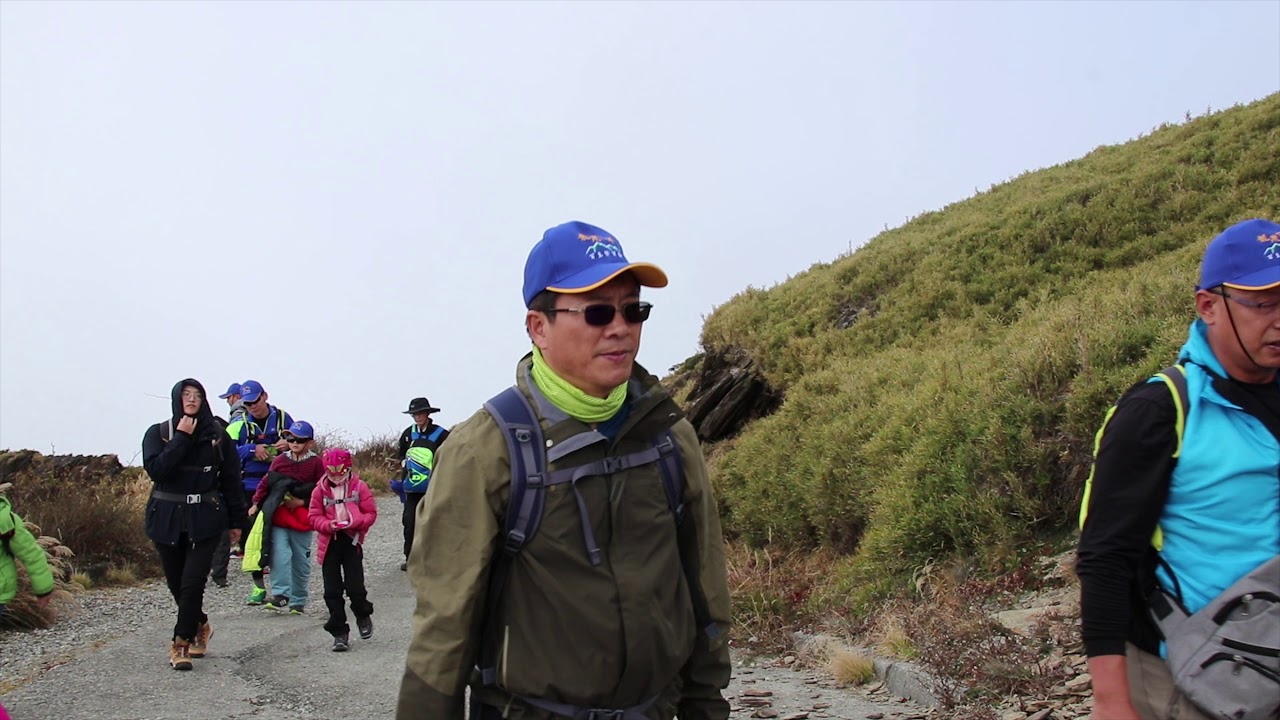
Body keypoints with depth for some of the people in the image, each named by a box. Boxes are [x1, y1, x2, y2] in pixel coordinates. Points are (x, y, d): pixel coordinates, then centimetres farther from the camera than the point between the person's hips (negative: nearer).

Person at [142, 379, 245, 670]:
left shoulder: (216, 435, 3)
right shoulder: (158, 433, 2)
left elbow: (230, 478, 6)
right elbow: (155, 469, -14)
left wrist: (235, 520, 7)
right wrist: (182, 438, -16)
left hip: (204, 518, -1)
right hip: (167, 518, 1)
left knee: (192, 583, -9)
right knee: (177, 584, 10)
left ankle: (181, 644, -1)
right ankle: (200, 626, 34)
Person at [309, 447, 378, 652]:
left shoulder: (359, 486, -2)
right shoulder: (320, 490, 3)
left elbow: (371, 513, -2)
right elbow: (314, 517, 2)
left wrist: (354, 522, -19)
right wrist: (328, 525, -17)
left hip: (352, 541, -2)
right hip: (329, 543, 2)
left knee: (355, 587, -5)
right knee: (332, 590, 2)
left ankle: (363, 616, 26)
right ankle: (339, 633, 11)